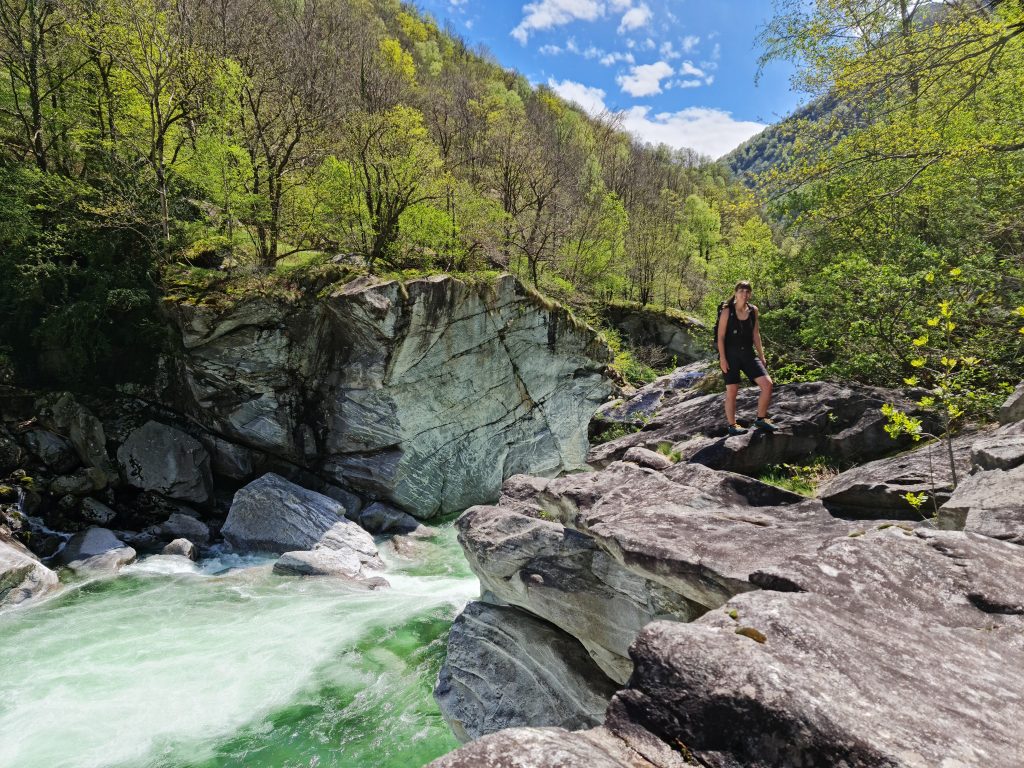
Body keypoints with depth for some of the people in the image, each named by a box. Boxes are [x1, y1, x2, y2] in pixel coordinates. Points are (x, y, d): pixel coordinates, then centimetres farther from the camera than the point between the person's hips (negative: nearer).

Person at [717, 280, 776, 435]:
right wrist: (722, 358, -14)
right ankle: (732, 425, 16)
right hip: (730, 354, -4)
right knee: (732, 391, 0)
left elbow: (755, 334, 12)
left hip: (748, 353, 4)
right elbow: (721, 336, -8)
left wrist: (761, 356, 10)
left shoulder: (753, 310, 5)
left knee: (767, 384, -6)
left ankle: (760, 419, 11)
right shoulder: (727, 311, -7)